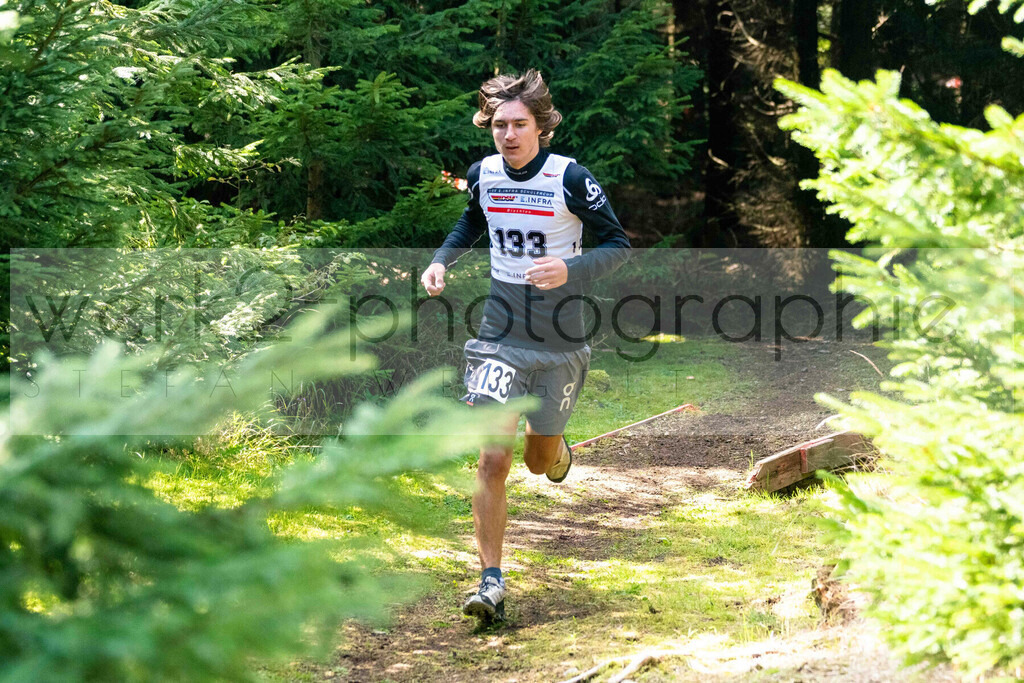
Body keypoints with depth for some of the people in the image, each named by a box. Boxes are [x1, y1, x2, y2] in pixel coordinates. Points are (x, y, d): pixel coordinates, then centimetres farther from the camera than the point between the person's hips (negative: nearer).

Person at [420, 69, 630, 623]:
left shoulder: (570, 179, -13)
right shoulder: (482, 174, 0)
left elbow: (618, 244, -7)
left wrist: (570, 271, -25)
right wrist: (441, 261, 5)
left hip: (560, 343, -2)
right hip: (500, 335, 2)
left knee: (540, 461, 13)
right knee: (493, 460, -11)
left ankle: (557, 451, 52)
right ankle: (491, 582, -6)